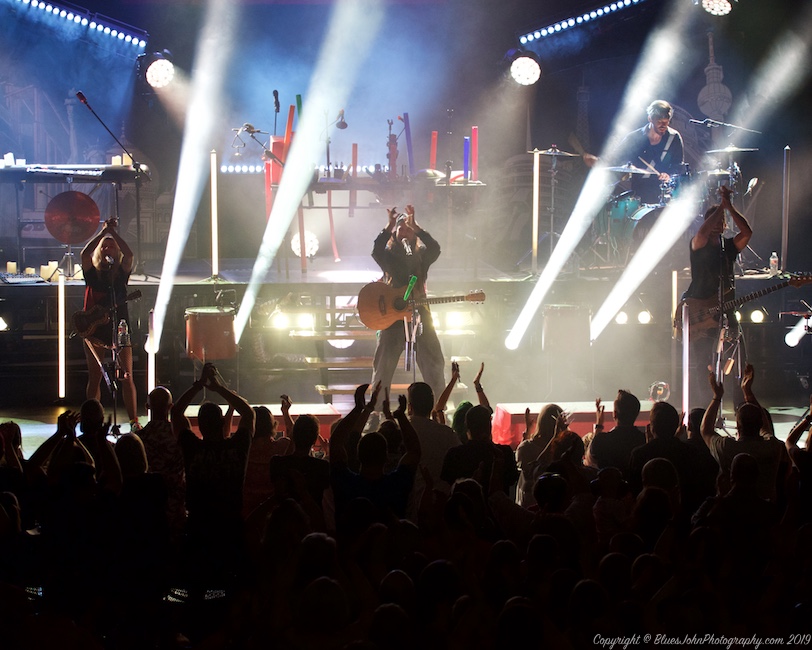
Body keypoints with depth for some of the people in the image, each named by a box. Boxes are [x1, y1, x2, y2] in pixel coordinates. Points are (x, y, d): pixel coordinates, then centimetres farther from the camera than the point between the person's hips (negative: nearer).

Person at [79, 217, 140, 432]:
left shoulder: (121, 272, 6)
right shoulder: (92, 273, 5)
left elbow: (129, 255, -12)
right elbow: (85, 253, -12)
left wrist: (114, 233, -13)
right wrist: (104, 232, -14)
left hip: (119, 328, 0)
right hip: (95, 329, 1)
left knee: (127, 376, -6)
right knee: (95, 376, 4)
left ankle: (134, 422, -7)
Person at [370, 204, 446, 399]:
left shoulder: (421, 255, 9)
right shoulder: (388, 256, 6)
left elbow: (435, 249, -12)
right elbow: (376, 251, -15)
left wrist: (415, 227, -19)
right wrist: (389, 226, -22)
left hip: (419, 314, 1)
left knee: (434, 364, -3)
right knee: (383, 365, 0)